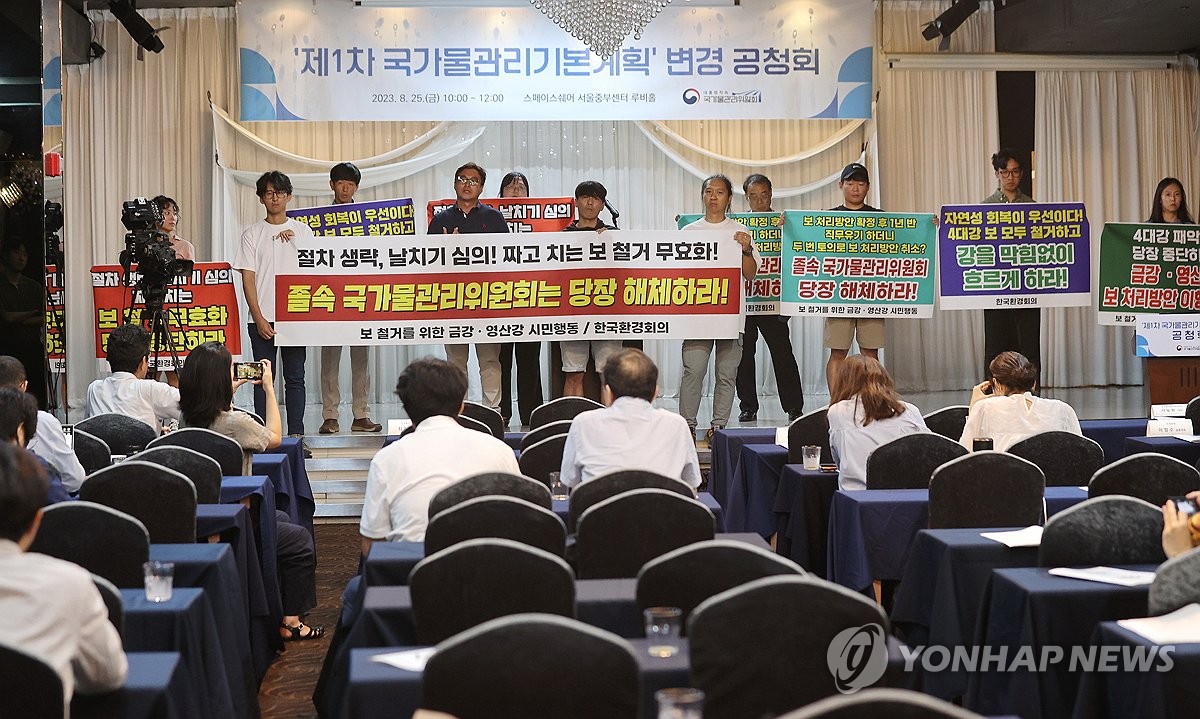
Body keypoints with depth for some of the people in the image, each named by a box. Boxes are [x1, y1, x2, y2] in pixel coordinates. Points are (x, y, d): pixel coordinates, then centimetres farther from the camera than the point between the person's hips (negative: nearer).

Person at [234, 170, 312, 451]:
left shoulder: (303, 231, 9)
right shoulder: (252, 234, 5)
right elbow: (248, 279, 1)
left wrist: (293, 243, -9)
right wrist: (259, 318, -7)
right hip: (262, 318, -1)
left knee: (295, 378, 2)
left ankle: (296, 436, 5)